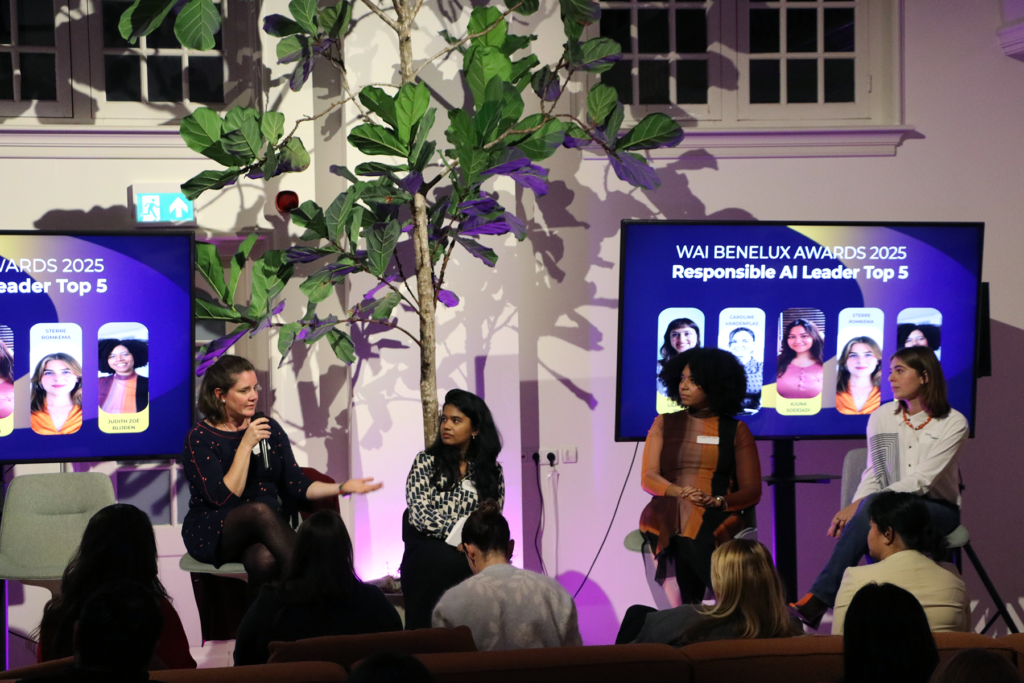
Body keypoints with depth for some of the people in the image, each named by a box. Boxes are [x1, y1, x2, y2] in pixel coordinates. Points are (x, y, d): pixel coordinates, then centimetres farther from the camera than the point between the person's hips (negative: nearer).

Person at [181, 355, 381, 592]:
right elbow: (224, 499, -15)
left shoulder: (269, 428, 10)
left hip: (261, 532, 3)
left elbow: (297, 487, 10)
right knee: (261, 510, -37)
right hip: (212, 534, -3)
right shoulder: (199, 439, -4)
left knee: (265, 560, -37)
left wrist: (342, 488, -5)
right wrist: (246, 445, -16)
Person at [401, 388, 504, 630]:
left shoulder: (492, 471, 12)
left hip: (470, 563, 1)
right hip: (429, 563, -1)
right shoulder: (426, 462, 6)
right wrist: (461, 532, -15)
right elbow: (419, 514, -5)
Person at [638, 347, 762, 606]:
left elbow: (752, 491, 8)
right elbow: (648, 478, 7)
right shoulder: (664, 424, 18)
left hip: (714, 521, -1)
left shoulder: (735, 430, 13)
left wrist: (718, 501, -13)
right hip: (668, 517, 1)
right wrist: (682, 492, -14)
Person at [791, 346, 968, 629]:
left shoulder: (953, 423, -7)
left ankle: (819, 599, -41)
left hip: (937, 510, -3)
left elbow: (921, 481, -16)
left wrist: (861, 505, -24)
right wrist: (852, 511, -17)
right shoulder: (881, 417, 8)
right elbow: (873, 476, 6)